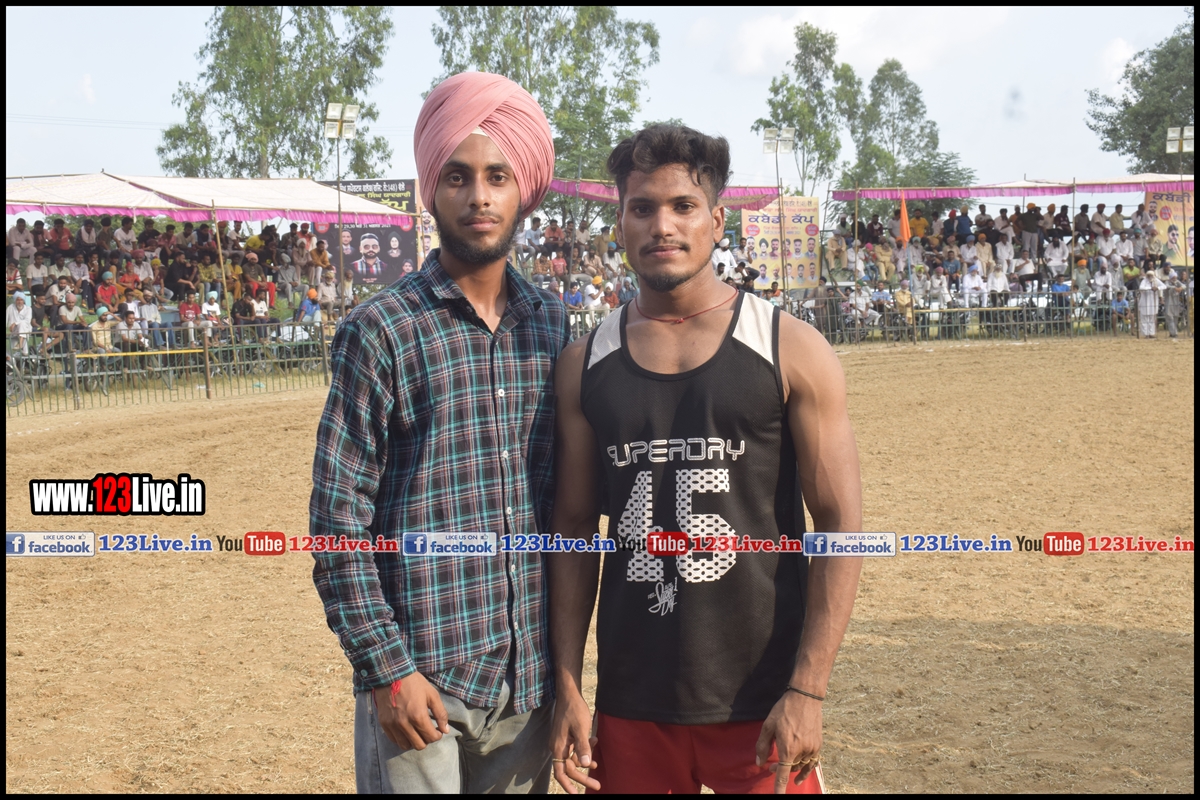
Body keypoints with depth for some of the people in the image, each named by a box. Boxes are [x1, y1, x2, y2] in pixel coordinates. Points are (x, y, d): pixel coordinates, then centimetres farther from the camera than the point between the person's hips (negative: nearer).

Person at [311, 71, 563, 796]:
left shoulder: (554, 325, 6)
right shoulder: (381, 332, -8)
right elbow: (338, 521, -8)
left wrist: (566, 661, 11)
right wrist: (387, 669, -12)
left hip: (528, 679, 4)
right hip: (420, 683, -4)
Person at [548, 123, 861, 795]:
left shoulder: (791, 351, -3)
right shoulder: (585, 366, 6)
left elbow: (841, 524, -5)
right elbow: (575, 528, 8)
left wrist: (807, 691, -12)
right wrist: (568, 686, 2)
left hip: (760, 705, -2)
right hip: (631, 702, 3)